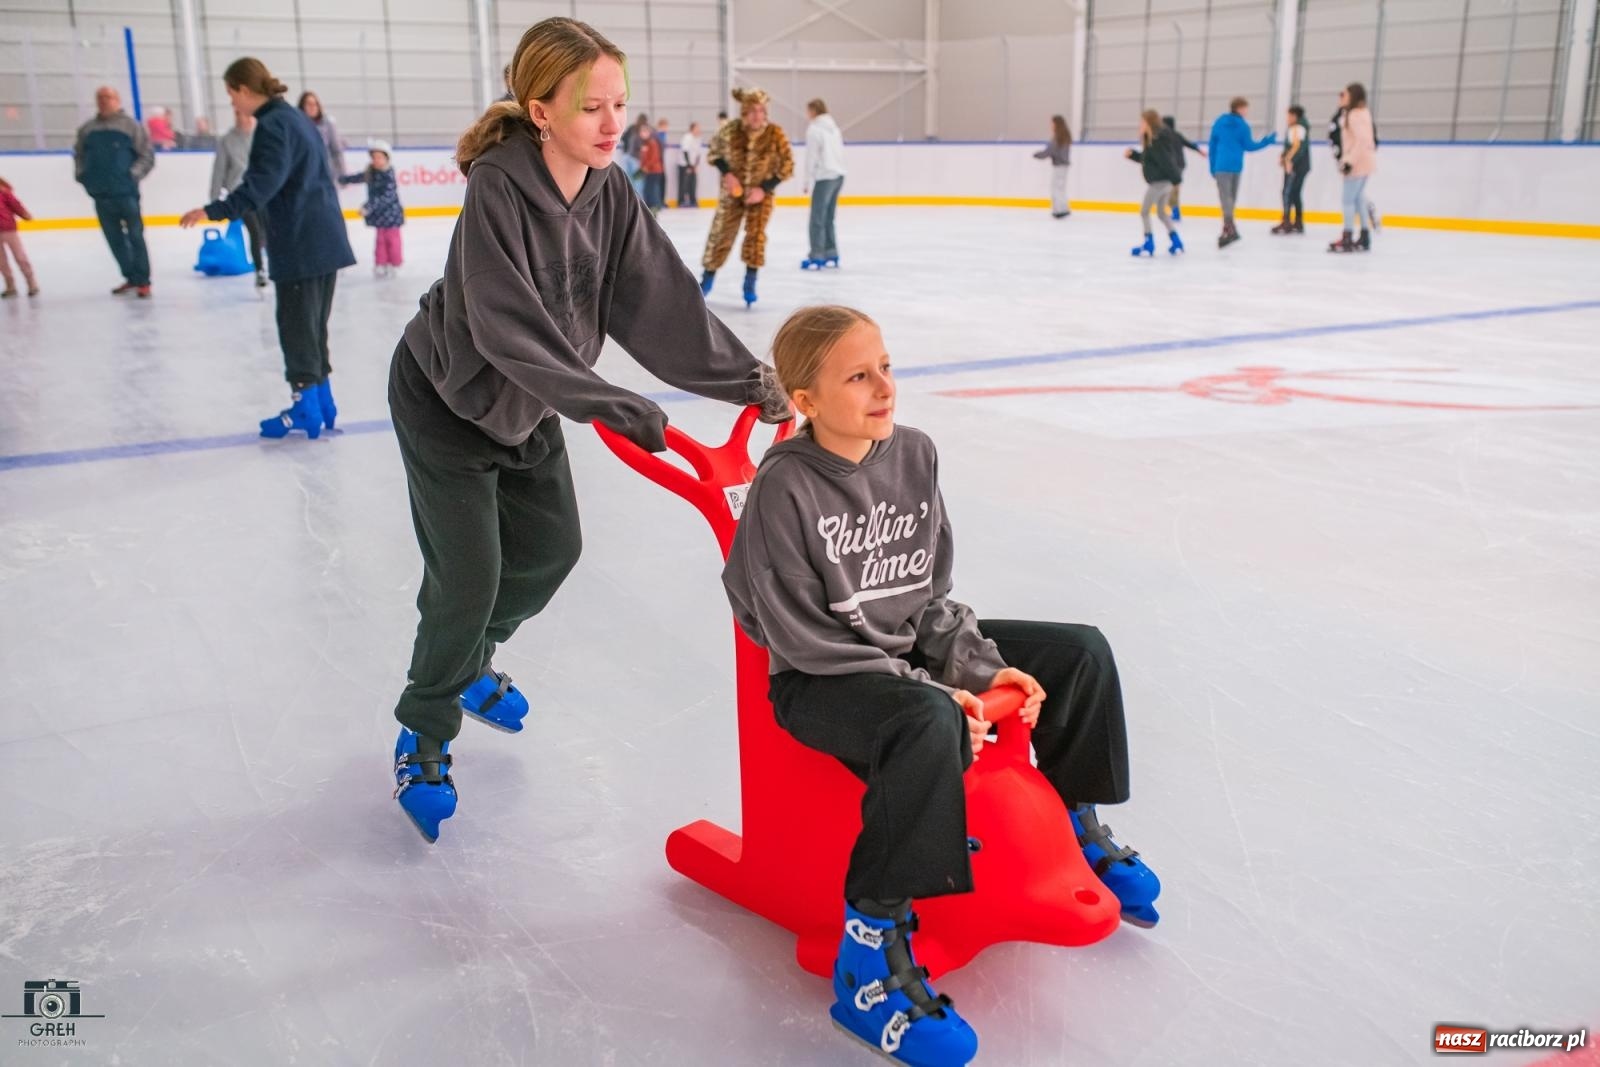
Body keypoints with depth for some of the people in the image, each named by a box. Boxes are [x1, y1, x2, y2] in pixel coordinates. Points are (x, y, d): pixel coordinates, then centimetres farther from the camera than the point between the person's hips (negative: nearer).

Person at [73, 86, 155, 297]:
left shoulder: (131, 126, -1)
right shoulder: (87, 129, 13)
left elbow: (147, 155, -3)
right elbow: (78, 155, 20)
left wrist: (133, 174, -13)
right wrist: (81, 174, 5)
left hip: (126, 192, -5)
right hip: (100, 194, 5)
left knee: (135, 236, -3)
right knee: (114, 239, 10)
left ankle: (142, 281, 0)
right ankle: (130, 277, 20)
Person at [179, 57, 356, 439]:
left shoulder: (273, 125, -13)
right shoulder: (297, 118, 16)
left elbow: (261, 184, -24)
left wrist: (216, 210, -27)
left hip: (300, 246, -9)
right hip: (325, 240, 9)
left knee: (297, 324, -2)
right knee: (315, 323, 15)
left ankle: (306, 407, 1)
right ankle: (321, 401, 21)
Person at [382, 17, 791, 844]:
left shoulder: (610, 193, -12)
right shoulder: (496, 189, -31)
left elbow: (661, 301, -15)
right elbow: (509, 329, -37)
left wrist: (745, 378, -22)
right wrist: (609, 405, -43)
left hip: (528, 402, 7)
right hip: (446, 398, -7)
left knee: (552, 549, 13)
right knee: (468, 575, -6)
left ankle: (467, 662, 41)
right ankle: (424, 734, 18)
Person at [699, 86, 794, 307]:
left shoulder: (775, 134, -17)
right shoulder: (729, 130, -16)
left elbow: (787, 166, -9)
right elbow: (714, 152, 3)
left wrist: (764, 188, -16)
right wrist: (726, 173, -14)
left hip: (761, 193, -1)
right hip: (733, 192, 1)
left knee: (755, 232, -14)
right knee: (721, 233, 5)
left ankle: (750, 282, -2)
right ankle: (708, 277, 24)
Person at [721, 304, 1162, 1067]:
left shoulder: (914, 454, -1)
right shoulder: (783, 487, -21)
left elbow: (929, 596, 8)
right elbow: (802, 638, -20)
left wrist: (976, 665, -5)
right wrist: (926, 688, -23)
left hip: (908, 653, 8)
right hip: (818, 684, -7)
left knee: (1081, 653, 6)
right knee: (929, 724, -39)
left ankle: (1078, 829, 29)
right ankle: (871, 953, -29)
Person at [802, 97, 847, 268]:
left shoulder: (814, 128, -7)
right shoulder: (833, 127, 16)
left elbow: (812, 157, -10)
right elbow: (840, 152, 14)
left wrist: (808, 181, -5)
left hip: (825, 177, -8)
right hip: (838, 175, 8)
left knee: (818, 219, -6)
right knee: (828, 218, 14)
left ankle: (817, 257, -9)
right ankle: (831, 255, 15)